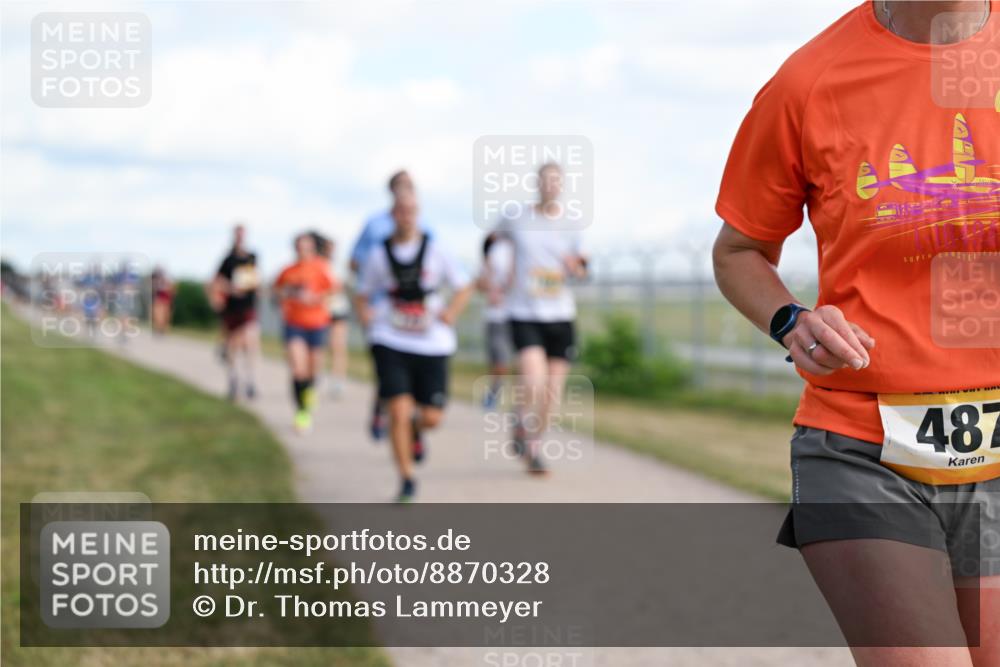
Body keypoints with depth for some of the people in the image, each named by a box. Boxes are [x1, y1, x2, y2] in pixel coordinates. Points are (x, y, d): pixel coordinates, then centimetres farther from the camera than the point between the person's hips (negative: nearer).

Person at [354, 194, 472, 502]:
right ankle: (406, 478, 2)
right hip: (391, 342, -1)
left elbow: (464, 287, 9)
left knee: (432, 417, -1)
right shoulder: (379, 255, 3)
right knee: (399, 411, -14)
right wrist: (364, 312, -6)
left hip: (432, 345, 1)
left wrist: (451, 312, -8)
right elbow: (362, 295, 14)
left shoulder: (435, 251, 0)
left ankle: (415, 430, 37)